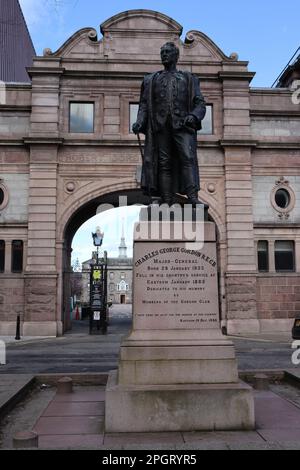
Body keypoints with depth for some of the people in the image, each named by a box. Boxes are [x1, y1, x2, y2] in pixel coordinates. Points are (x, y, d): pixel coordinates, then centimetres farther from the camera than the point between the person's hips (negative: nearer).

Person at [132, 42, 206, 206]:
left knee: (188, 158, -19)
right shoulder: (151, 80, 24)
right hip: (160, 126, 2)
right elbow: (144, 105, 16)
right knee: (163, 163, -5)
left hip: (182, 125, -1)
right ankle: (167, 201, -6)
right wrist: (139, 121, -3)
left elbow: (200, 103, 10)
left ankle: (192, 197, -28)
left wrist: (194, 116, -12)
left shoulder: (189, 78, 20)